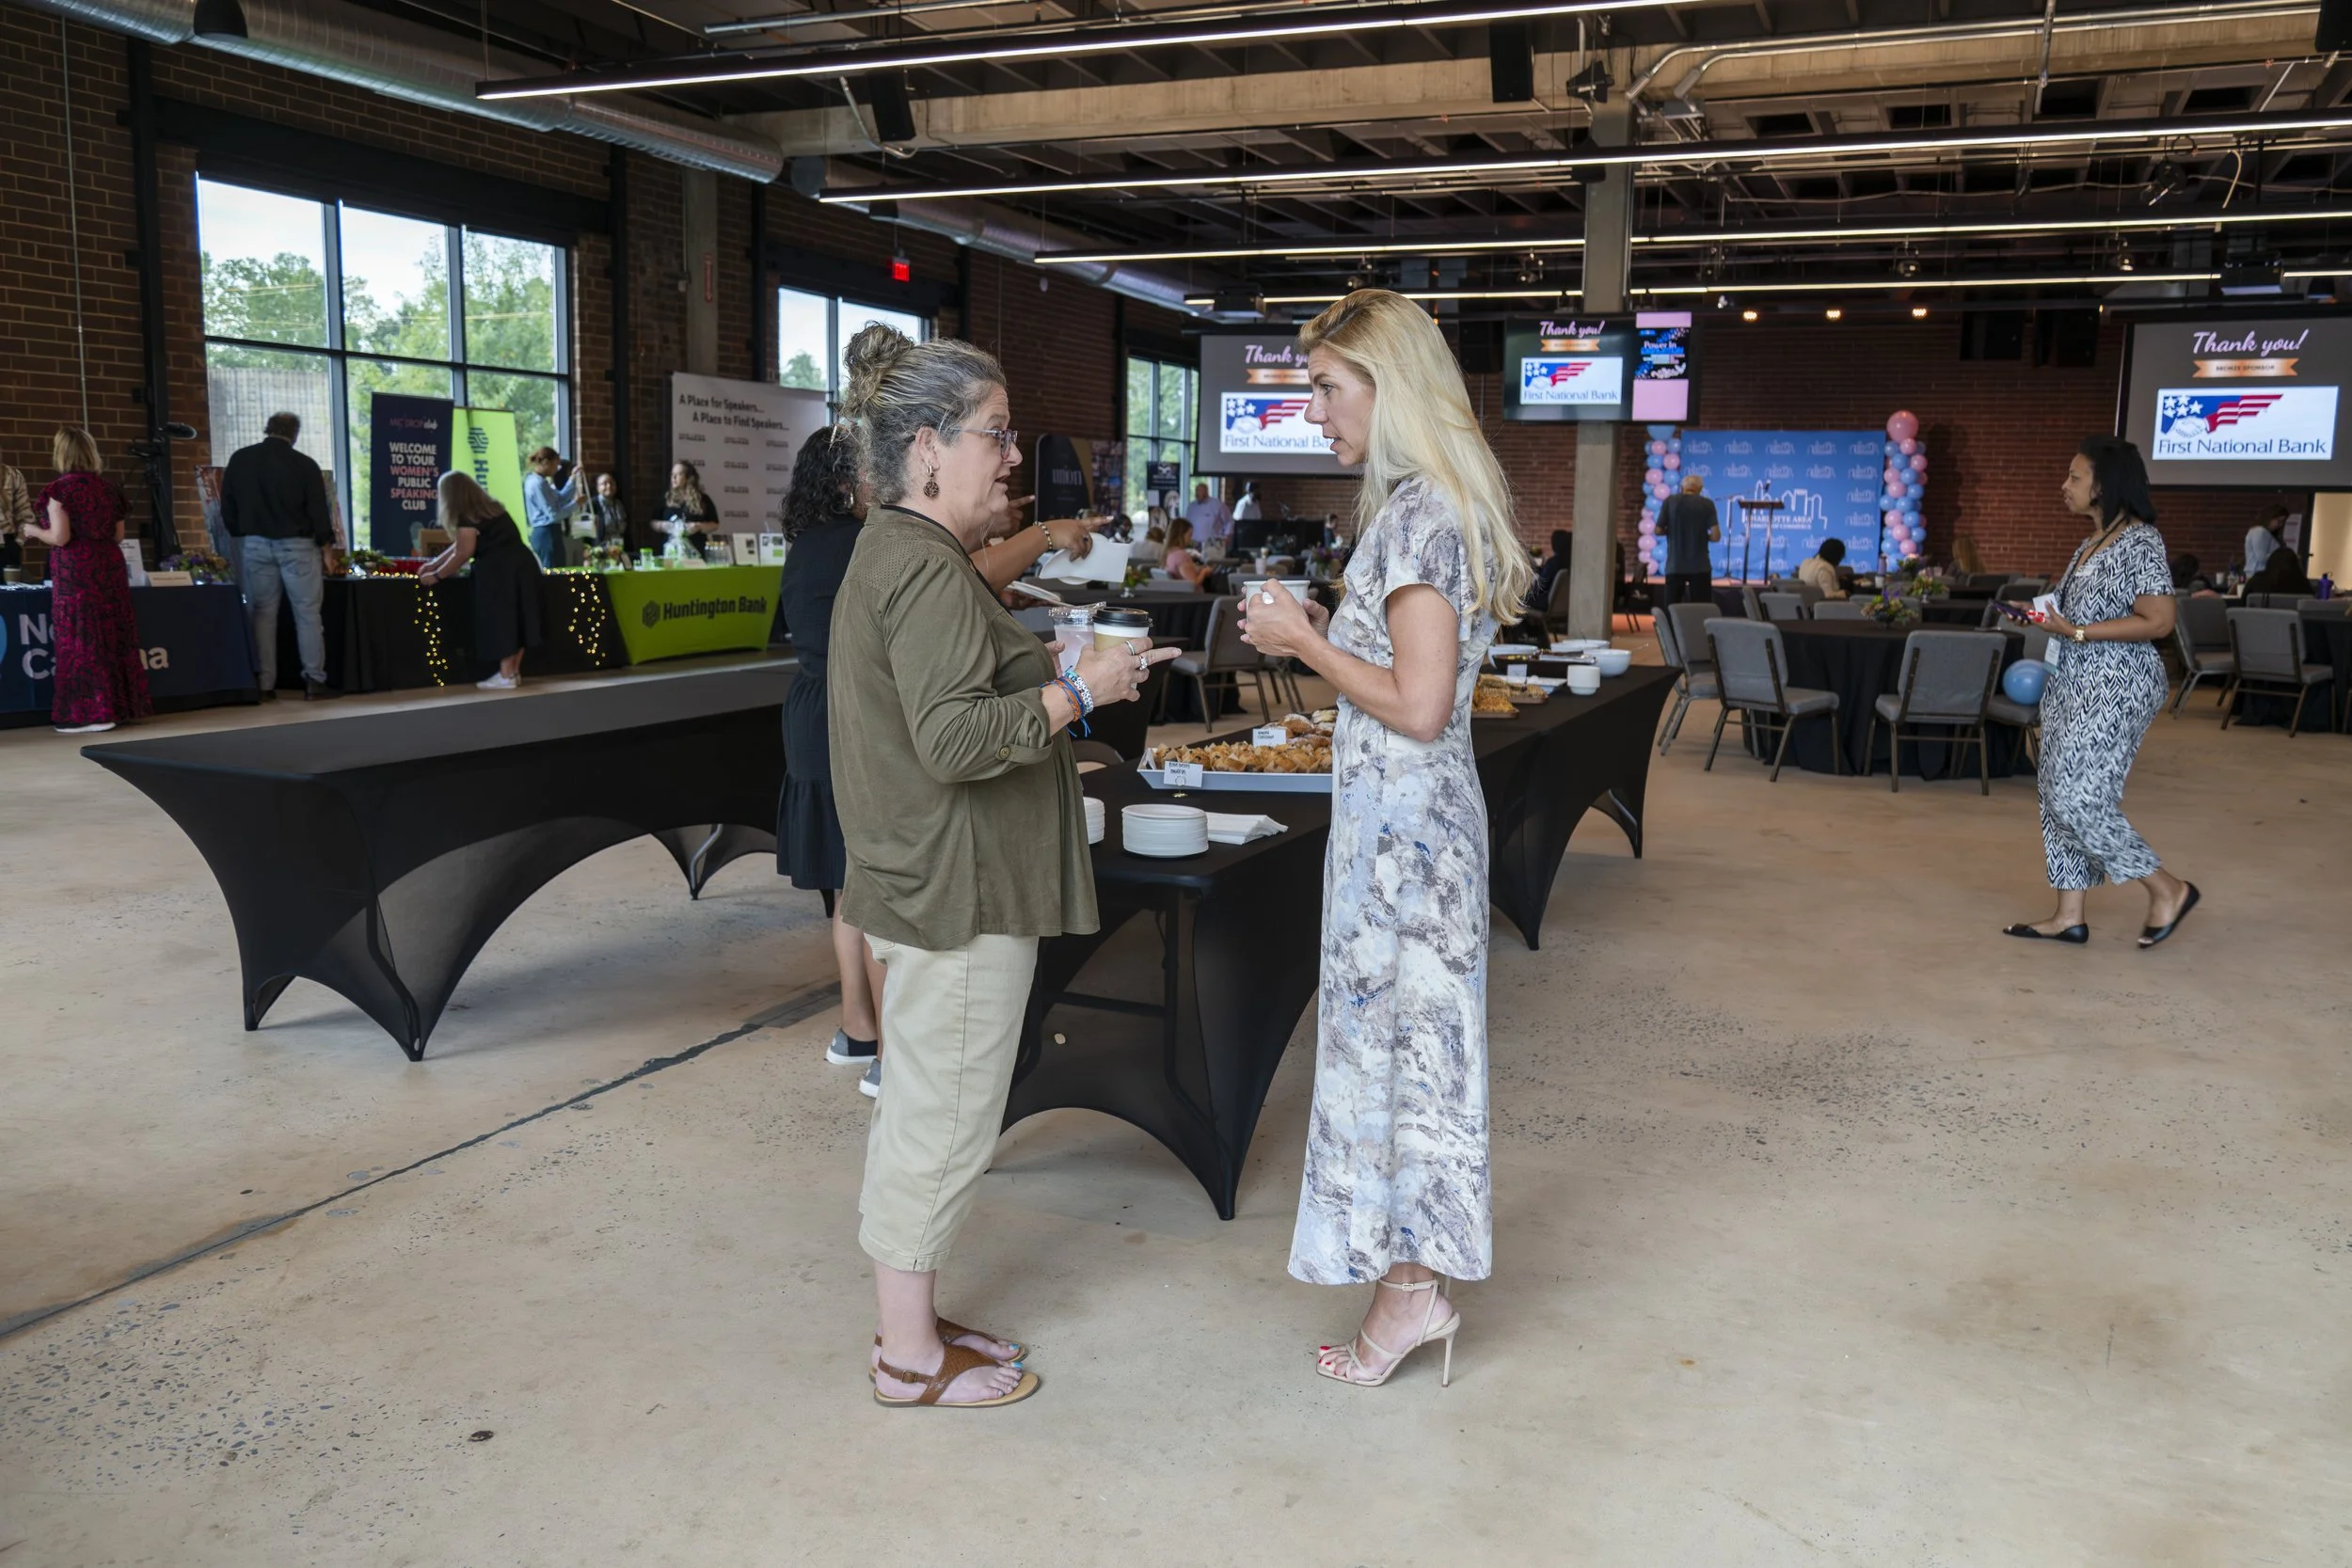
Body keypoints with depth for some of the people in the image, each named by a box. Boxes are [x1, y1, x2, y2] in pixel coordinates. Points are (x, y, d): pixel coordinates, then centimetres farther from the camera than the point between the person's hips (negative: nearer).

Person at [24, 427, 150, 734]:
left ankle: (91, 713, -1)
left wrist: (34, 530, 6)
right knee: (112, 635, 10)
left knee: (80, 639, -1)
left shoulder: (59, 488, -9)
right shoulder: (107, 486, 8)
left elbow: (60, 537, -13)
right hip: (109, 568, 6)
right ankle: (119, 706, 14)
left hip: (76, 572, -6)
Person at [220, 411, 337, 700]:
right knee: (307, 613, 2)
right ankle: (314, 680, -1)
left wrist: (240, 535, 19)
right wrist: (326, 544, 7)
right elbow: (318, 510, -4)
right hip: (296, 545, -3)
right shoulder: (304, 464, -8)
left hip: (254, 544, 3)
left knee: (263, 614, 6)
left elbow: (227, 507, 8)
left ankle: (264, 684, 5)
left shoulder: (239, 460, 3)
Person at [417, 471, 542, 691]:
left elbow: (463, 554, -6)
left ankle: (506, 676, -3)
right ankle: (514, 672, 13)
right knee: (515, 618, 10)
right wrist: (433, 564, 26)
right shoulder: (488, 507, 21)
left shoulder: (467, 516, -7)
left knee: (500, 619, -4)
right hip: (521, 564, 9)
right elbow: (461, 546, 24)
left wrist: (436, 576, 4)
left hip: (499, 570, -9)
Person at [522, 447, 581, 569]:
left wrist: (572, 479, 14)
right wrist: (575, 503, -9)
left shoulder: (535, 480, 14)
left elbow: (560, 500, 16)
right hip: (547, 533, -11)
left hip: (544, 532, 11)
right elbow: (554, 514, -19)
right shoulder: (539, 483, -18)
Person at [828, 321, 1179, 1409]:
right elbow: (956, 738, -28)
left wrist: (1067, 675, 11)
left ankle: (910, 1321, 32)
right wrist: (1080, 690, -19)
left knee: (918, 1106, 18)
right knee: (945, 1118, 1)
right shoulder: (928, 568, -20)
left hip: (919, 885, 11)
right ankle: (912, 1358, 16)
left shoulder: (894, 551, 14)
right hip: (959, 898, -11)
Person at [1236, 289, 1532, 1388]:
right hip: (1413, 810, 10)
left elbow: (1418, 704, -22)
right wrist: (1317, 633, 9)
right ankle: (1412, 1275, 26)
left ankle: (1410, 1287, 13)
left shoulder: (1418, 512, -18)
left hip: (1400, 817, -10)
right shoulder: (1432, 501, 13)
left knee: (1390, 1036, 0)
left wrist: (1305, 643, -13)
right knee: (1409, 1037, 15)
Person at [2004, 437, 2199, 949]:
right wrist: (2048, 616, 6)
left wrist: (2077, 632, -22)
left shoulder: (2139, 541, -14)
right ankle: (2069, 916, 15)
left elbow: (2159, 621, -20)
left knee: (2078, 800, -11)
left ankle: (2168, 889, 6)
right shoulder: (2091, 543, 14)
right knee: (2057, 795, 8)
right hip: (2073, 684, 10)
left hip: (2114, 690, -10)